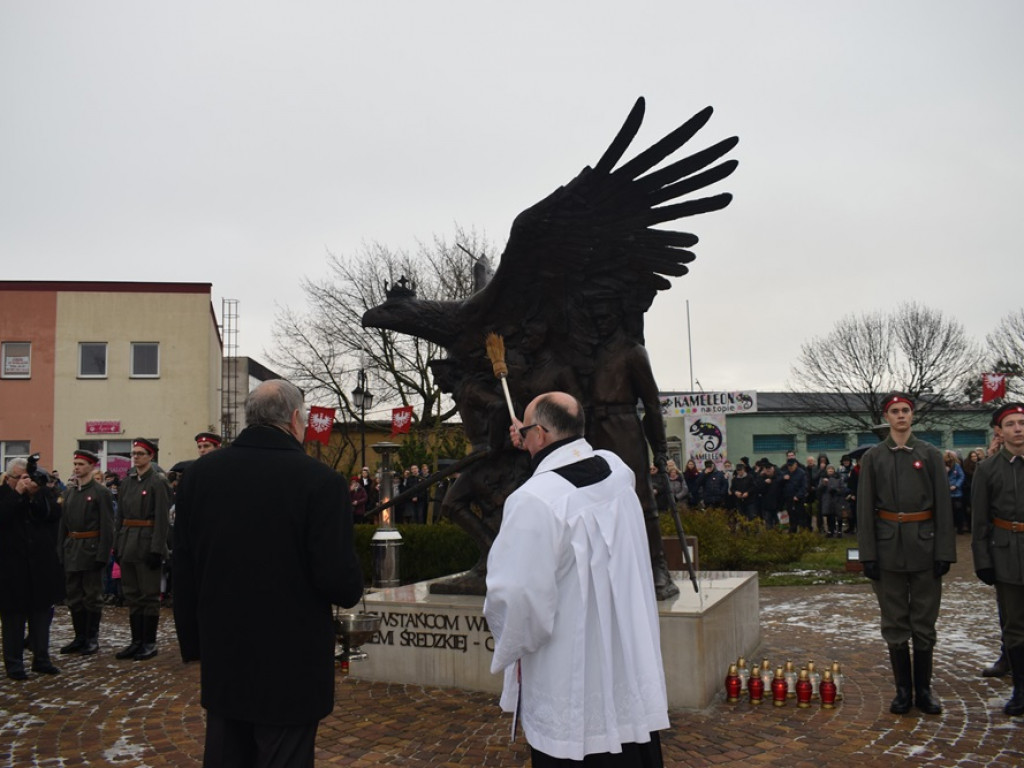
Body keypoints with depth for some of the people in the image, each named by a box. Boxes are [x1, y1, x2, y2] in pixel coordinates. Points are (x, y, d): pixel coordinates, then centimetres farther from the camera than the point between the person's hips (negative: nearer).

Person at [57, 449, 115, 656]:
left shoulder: (101, 492, -7)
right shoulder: (69, 492, 11)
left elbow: (107, 526, -11)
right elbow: (63, 523, 14)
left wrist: (102, 555, -16)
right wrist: (60, 550, 7)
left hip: (91, 549, -6)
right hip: (71, 550, 6)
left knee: (92, 596, 2)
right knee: (74, 597, 10)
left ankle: (92, 638, 11)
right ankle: (80, 637, 20)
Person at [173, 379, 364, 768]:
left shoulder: (200, 473, -2)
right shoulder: (320, 480, -17)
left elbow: (184, 570, 4)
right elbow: (342, 583, -20)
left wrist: (193, 644, 15)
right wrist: (351, 587, 4)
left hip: (222, 662, 5)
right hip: (292, 667, -4)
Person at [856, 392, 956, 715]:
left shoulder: (930, 454, 3)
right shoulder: (873, 457, 3)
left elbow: (943, 505, 2)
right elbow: (865, 509, 1)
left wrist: (944, 552, -5)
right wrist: (868, 555, -5)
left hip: (924, 545, 0)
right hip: (889, 547, 0)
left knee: (924, 622, 8)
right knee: (895, 623, 7)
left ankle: (923, 690, 20)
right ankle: (903, 690, 17)